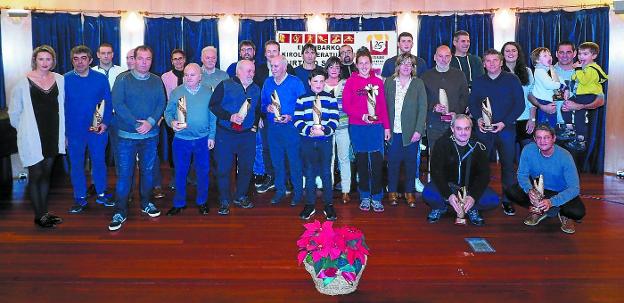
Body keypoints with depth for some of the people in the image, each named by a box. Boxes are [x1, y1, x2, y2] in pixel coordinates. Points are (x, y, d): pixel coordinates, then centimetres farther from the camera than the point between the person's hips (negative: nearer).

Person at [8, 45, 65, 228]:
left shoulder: (60, 80, 2)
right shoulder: (24, 82, -9)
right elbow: (14, 111, -2)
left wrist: (63, 131, 9)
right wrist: (23, 129, 4)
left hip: (52, 134, 4)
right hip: (33, 136, -4)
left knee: (46, 173, 14)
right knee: (35, 175, 4)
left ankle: (44, 212, 25)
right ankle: (39, 216, 15)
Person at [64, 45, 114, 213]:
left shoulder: (101, 78, -3)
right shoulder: (65, 80, -4)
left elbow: (108, 103, 1)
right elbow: (61, 106, -1)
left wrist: (105, 123, -11)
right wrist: (63, 131, -3)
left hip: (98, 130, 0)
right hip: (74, 131, 0)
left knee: (99, 162, 11)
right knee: (76, 164, 10)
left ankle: (101, 194, 27)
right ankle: (80, 198, 23)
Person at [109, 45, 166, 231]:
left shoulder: (157, 81, 7)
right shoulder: (123, 79, -1)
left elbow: (161, 104, 0)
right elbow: (117, 104, -11)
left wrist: (151, 122, -16)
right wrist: (136, 124, -18)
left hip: (150, 135, 3)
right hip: (127, 135, -2)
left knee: (148, 170, 13)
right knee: (124, 173, -1)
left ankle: (145, 203, 30)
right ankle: (121, 211, 8)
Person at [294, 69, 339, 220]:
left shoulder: (330, 99, 4)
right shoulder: (302, 100, 4)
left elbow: (334, 120, 0)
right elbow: (297, 120, 0)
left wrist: (325, 130, -17)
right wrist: (308, 130, -16)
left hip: (325, 140, -1)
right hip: (307, 141, 1)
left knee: (326, 172, 2)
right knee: (309, 173, 7)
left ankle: (329, 205, 13)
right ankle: (310, 205, 18)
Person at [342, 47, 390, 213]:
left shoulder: (378, 81, 9)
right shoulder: (351, 81, 1)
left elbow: (383, 106, 11)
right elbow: (345, 106, -2)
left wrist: (387, 127, 7)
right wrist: (362, 116, -14)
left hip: (376, 127, 1)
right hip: (357, 128, -1)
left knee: (377, 162, -2)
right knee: (362, 163, 7)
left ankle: (377, 197, 8)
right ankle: (365, 197, 19)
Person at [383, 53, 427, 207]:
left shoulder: (418, 83, 4)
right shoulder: (389, 82, 7)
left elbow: (423, 108, 0)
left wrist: (419, 130, -8)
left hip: (411, 131, 0)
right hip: (393, 131, 0)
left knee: (411, 162, 6)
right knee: (393, 161, 4)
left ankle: (410, 192, 19)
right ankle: (392, 192, 18)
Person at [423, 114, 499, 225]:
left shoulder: (478, 147, -8)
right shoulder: (442, 144, -14)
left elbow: (484, 175, -11)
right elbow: (436, 172, -18)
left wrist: (473, 196, -28)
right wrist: (448, 195, -32)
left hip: (471, 187, 2)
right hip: (446, 184, -1)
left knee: (493, 200, -23)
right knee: (428, 194, -32)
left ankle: (472, 209, 9)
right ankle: (440, 207, 4)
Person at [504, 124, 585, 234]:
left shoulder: (565, 156, -26)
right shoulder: (528, 150, -20)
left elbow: (574, 188, -27)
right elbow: (522, 174, -11)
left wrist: (551, 202, -42)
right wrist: (530, 190, -34)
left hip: (561, 192, -2)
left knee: (578, 212, -31)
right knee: (510, 192, -23)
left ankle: (564, 214, 7)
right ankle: (539, 210, 2)